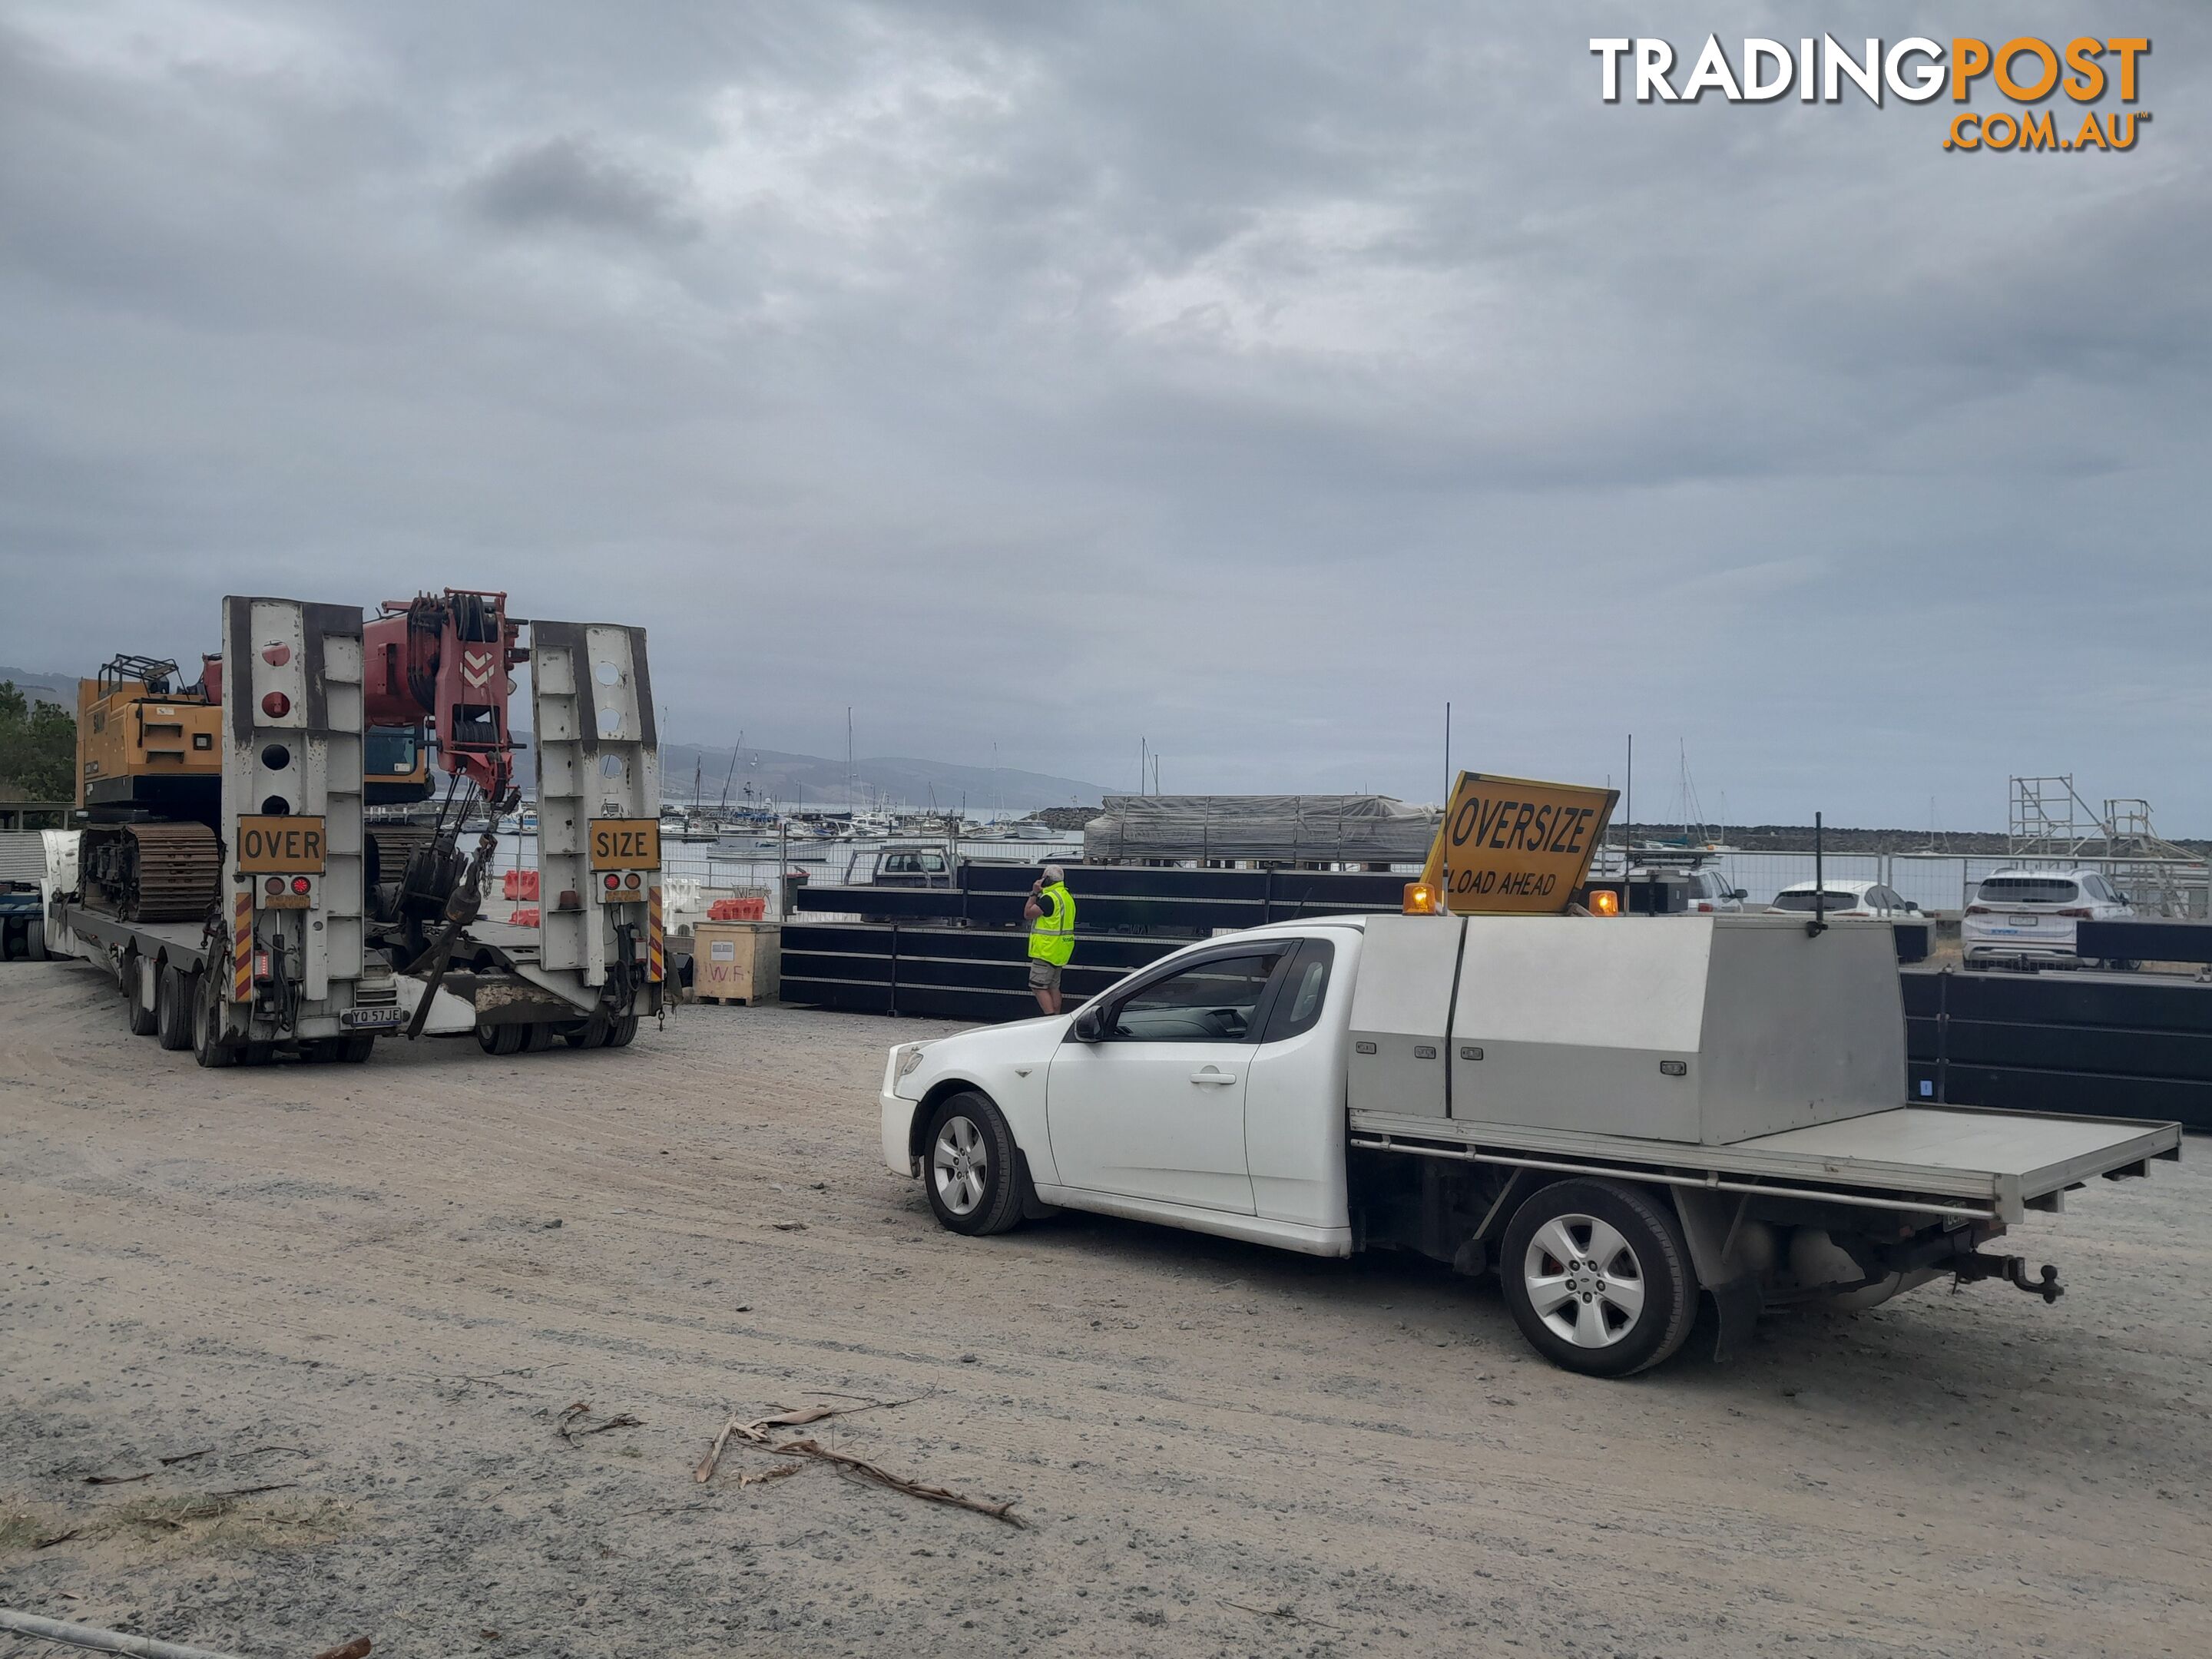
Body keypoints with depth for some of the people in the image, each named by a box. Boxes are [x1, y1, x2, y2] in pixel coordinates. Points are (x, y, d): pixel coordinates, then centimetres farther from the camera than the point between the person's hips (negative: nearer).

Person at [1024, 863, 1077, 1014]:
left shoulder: (1049, 898, -18)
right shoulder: (1067, 896, 13)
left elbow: (1028, 913, -14)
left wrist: (1034, 893, -5)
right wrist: (1038, 894, 17)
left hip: (1047, 950, -10)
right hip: (1060, 952, 10)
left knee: (1038, 986, -8)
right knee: (1053, 987, 15)